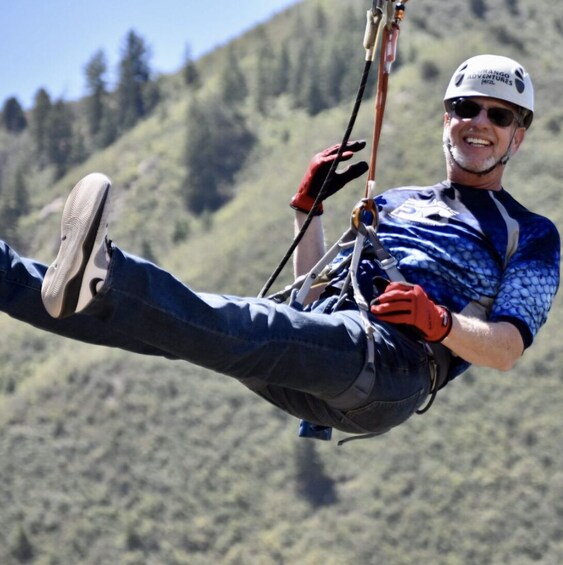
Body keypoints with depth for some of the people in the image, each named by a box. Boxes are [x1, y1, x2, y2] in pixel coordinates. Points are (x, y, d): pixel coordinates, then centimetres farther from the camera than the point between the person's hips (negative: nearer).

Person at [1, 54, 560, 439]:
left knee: (263, 331, -38)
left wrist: (438, 322, -14)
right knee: (163, 318, -17)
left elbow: (506, 350, 5)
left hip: (396, 362, -6)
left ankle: (105, 283, -61)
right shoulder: (392, 201, 36)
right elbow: (313, 295, 31)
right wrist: (308, 207, 19)